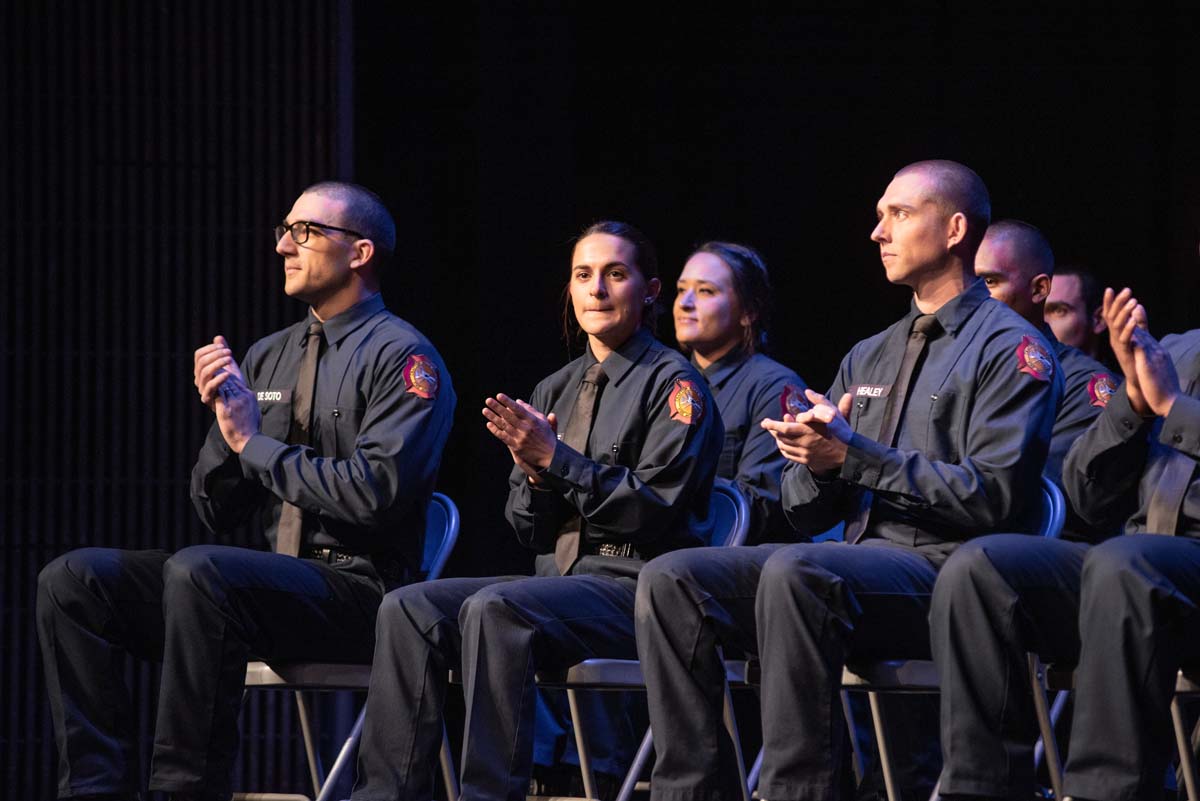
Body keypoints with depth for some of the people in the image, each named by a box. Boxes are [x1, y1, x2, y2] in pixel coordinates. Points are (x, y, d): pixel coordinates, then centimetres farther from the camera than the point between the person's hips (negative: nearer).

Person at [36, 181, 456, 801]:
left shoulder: (401, 357, -3)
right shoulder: (265, 359, 19)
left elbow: (377, 492, -18)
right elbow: (218, 513, 18)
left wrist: (256, 445, -9)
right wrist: (226, 423, -1)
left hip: (358, 585, -8)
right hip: (273, 575, 8)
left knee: (198, 572, -35)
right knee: (73, 580, -9)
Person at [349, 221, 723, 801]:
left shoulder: (672, 384, 0)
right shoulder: (555, 391, 20)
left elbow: (653, 508, -11)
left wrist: (555, 458, -13)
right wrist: (534, 471, -4)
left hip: (637, 587, -7)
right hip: (559, 575, 7)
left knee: (495, 609, -34)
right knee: (409, 610, -15)